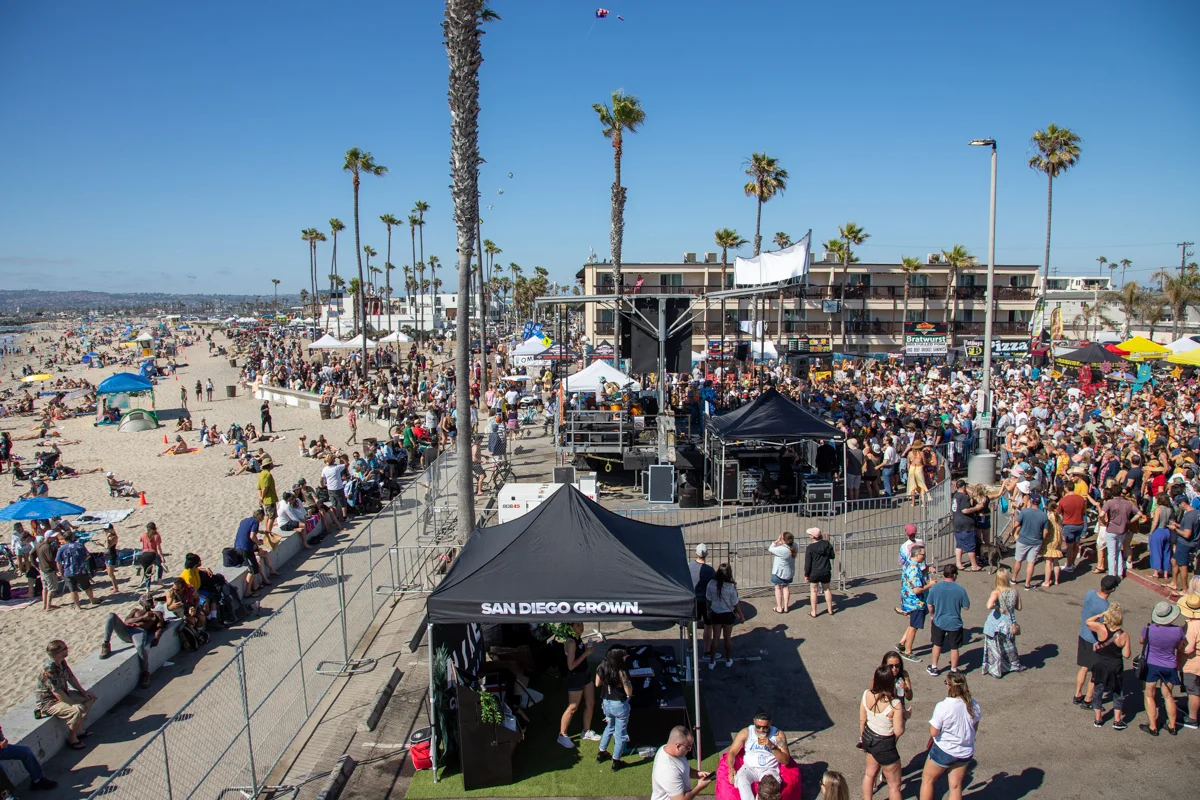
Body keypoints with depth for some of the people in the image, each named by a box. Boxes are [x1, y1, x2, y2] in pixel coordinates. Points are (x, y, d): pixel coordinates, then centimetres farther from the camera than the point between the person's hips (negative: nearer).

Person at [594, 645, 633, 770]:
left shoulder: (602, 667, -10)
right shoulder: (621, 672, -28)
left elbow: (598, 684, 5)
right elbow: (629, 693, -21)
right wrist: (626, 680, -17)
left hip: (606, 703, 6)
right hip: (620, 705, -6)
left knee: (609, 728, 31)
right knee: (620, 734, 13)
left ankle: (601, 753, 42)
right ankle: (616, 762, 25)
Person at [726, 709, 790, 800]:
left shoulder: (778, 735, 1)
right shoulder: (745, 733, 2)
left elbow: (785, 761, -3)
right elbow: (731, 752, 4)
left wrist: (772, 746, -19)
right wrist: (731, 768, -15)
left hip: (769, 769, -1)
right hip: (749, 768, 1)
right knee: (741, 780, -36)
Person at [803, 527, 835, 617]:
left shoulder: (810, 548, -16)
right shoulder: (827, 544, -6)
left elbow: (808, 563, -12)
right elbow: (832, 556, 8)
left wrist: (806, 574, -1)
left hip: (814, 573, -4)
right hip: (826, 572, 4)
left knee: (813, 591, 9)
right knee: (827, 589, 19)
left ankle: (813, 612, 13)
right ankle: (830, 610, 29)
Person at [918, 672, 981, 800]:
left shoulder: (943, 707, -27)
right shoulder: (973, 704, -11)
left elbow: (933, 732, -22)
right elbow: (975, 728, 5)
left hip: (944, 751, -5)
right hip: (965, 752, 5)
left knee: (927, 780, 16)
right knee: (956, 786, 19)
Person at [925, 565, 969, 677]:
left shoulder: (935, 587, -12)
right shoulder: (960, 590, -17)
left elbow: (930, 605, -2)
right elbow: (966, 607, -7)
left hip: (939, 622, 2)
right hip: (954, 623, -2)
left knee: (937, 645, 20)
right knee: (954, 648, 15)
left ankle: (934, 668, 31)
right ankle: (953, 671, 27)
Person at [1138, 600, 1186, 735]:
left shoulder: (1149, 628, -23)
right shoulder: (1178, 630, -18)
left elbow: (1142, 641, -1)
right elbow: (1180, 648, 1)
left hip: (1151, 665, -2)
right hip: (1169, 667, 2)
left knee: (1149, 695, 13)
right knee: (1168, 695, 21)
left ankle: (1152, 727, 16)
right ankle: (1172, 726, 31)